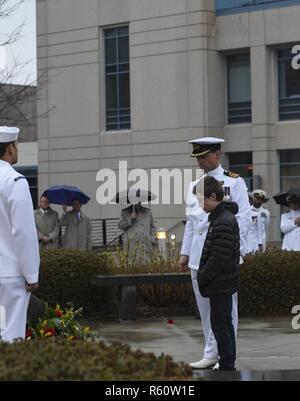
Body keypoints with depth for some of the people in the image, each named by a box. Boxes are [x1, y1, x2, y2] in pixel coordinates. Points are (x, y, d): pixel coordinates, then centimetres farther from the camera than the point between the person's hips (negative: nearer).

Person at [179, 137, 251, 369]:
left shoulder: (234, 183, -1)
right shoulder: (194, 186, 15)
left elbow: (243, 218, -6)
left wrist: (238, 250, -13)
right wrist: (185, 253, 15)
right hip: (199, 255, 6)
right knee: (205, 307, 8)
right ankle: (211, 356, 15)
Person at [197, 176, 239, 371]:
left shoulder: (223, 222, -21)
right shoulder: (223, 217, 11)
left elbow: (219, 259, -23)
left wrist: (201, 278, -13)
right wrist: (202, 276, 13)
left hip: (220, 284, -10)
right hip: (225, 282, 10)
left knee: (219, 324, -5)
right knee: (225, 323, 15)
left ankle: (227, 365, 0)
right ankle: (229, 364, 23)